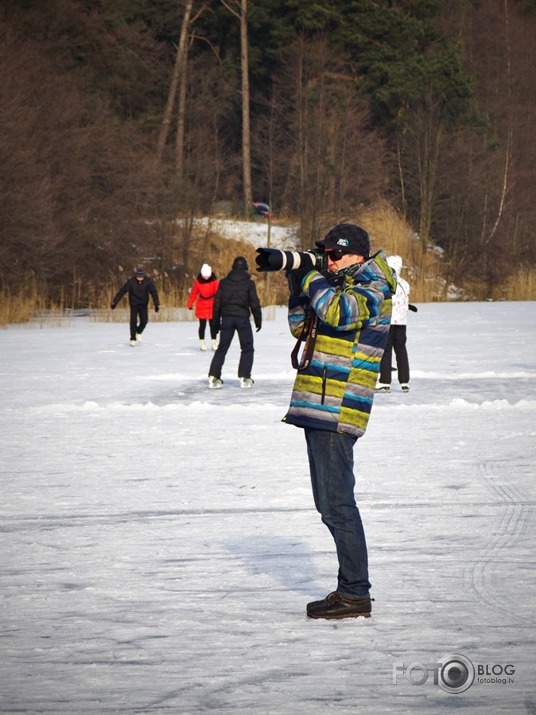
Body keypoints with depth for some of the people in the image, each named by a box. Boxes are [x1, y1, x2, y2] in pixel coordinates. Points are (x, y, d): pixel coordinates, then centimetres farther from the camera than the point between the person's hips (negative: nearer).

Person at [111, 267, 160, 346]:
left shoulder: (148, 281, -16)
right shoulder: (131, 281, -19)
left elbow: (154, 292, -10)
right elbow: (122, 291, -16)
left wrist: (157, 304, -12)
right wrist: (114, 302, -16)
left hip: (143, 305, 1)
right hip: (134, 304, -1)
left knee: (144, 321, -6)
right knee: (133, 322, -8)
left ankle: (139, 332, 25)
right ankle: (133, 339, 6)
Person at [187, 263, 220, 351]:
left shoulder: (214, 281, -9)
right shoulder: (198, 281, -7)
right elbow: (194, 293, -1)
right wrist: (190, 304, 3)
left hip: (212, 305, 0)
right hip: (201, 306, 0)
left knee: (213, 324, 3)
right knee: (202, 325, 2)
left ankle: (214, 342, 12)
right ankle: (202, 342, 10)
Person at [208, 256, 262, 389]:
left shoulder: (224, 282, 5)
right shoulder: (248, 283, -3)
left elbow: (217, 303, 6)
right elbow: (254, 303, -3)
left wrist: (216, 321, 13)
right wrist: (258, 320, 7)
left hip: (227, 318, 3)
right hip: (242, 318, -3)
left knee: (222, 348, 8)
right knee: (247, 348, 8)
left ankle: (213, 377, -1)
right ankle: (244, 378, -1)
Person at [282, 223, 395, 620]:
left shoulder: (373, 290, -9)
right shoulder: (338, 288, 19)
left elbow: (337, 312, -28)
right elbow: (302, 327, 23)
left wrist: (311, 278, -13)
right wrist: (298, 285, 8)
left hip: (337, 412, -10)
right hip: (318, 410, 10)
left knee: (337, 505, -10)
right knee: (331, 505, 12)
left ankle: (356, 595, -6)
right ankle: (349, 589, 18)